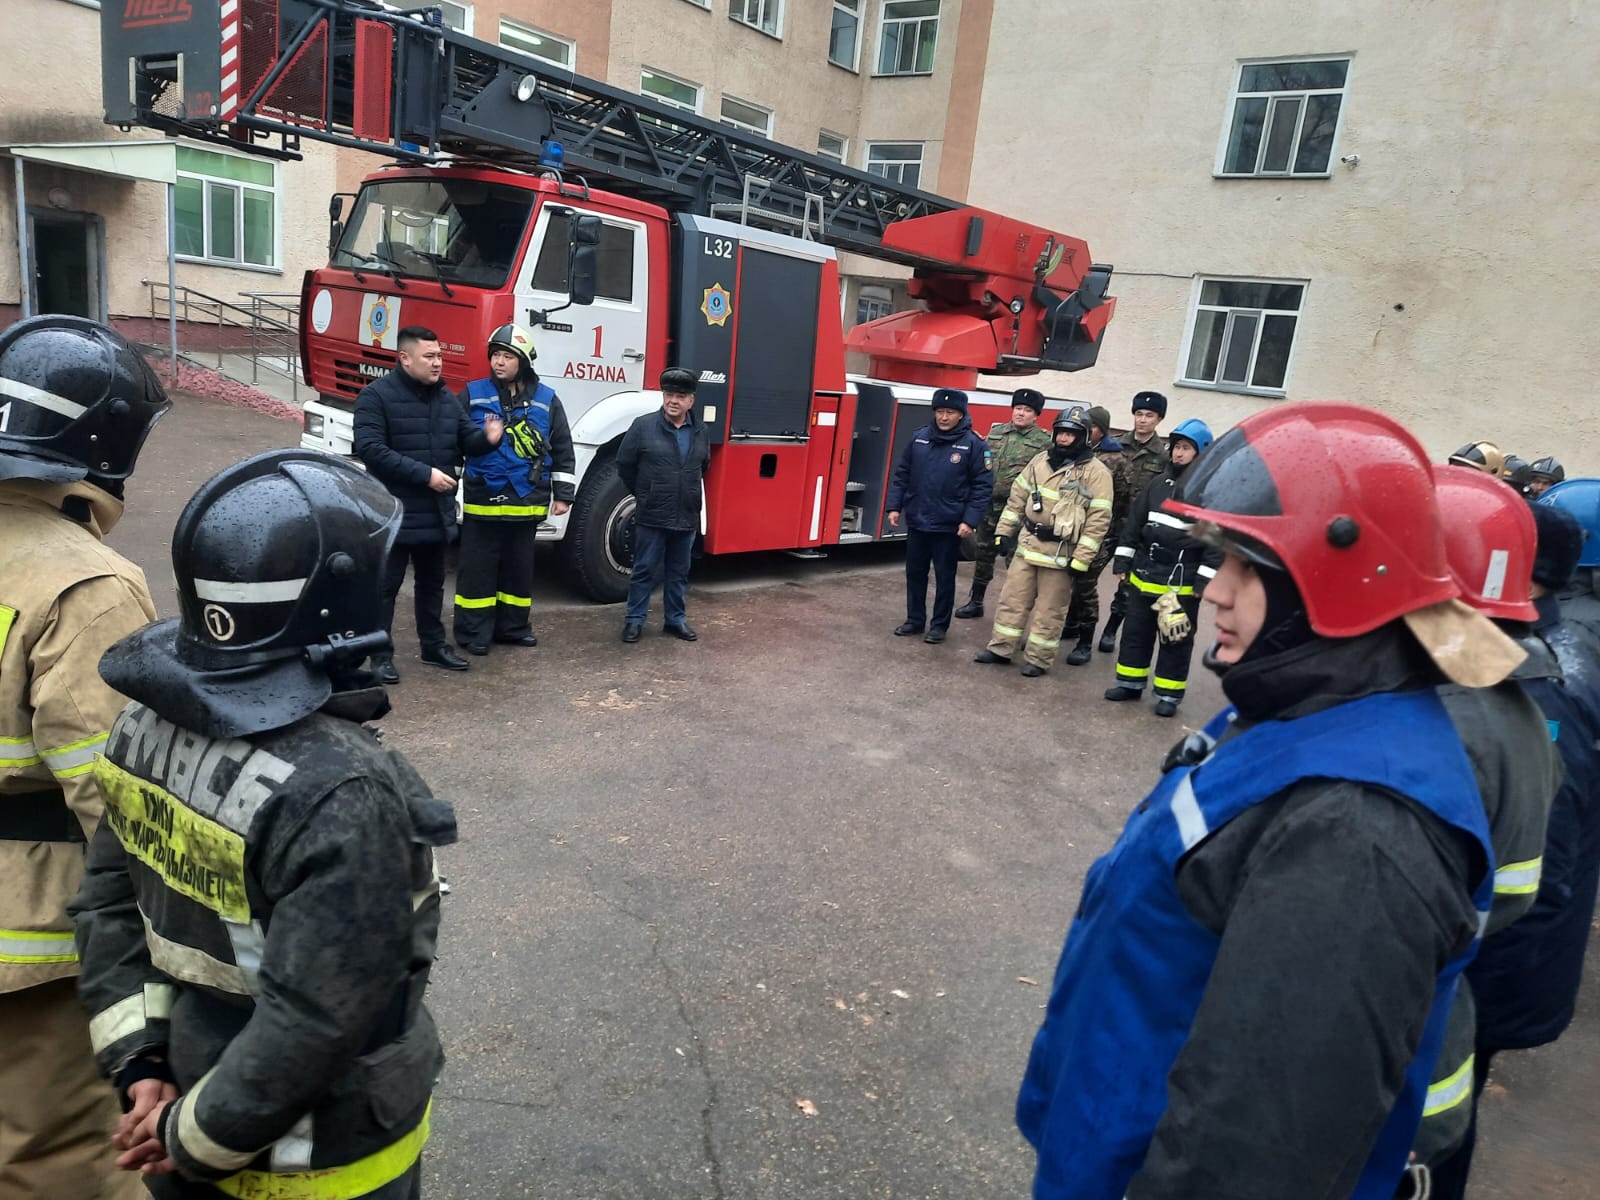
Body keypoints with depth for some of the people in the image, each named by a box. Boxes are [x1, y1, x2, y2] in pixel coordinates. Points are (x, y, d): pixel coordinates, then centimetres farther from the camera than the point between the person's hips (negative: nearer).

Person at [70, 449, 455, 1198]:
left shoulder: (149, 723, -10)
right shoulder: (341, 795, -33)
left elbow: (109, 900, -1)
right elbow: (312, 1022, -28)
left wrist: (138, 1066, 0)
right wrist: (196, 1135, -12)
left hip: (184, 1082, 7)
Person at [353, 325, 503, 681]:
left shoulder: (446, 397, 9)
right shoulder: (376, 395, -12)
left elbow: (465, 440, 14)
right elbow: (370, 449, -21)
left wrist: (487, 438, -12)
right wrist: (425, 474, -25)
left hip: (437, 514, 7)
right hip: (393, 513, -7)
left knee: (432, 583, 18)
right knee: (386, 585, 3)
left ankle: (434, 646, 31)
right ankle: (381, 655, 12)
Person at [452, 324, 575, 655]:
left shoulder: (546, 400, 4)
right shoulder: (473, 394, 1)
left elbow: (563, 451, 8)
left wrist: (562, 494, 5)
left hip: (526, 503, 2)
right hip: (481, 501, -1)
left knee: (519, 567, 11)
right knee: (477, 568, 3)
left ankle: (513, 627, 24)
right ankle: (472, 632, 11)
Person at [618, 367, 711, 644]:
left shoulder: (700, 431, 4)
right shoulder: (643, 426, -8)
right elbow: (625, 464, 1)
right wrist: (644, 494, 9)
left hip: (687, 517, 4)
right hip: (652, 517, -4)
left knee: (679, 573, 13)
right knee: (645, 570, 4)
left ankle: (676, 619, 25)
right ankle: (634, 619, 15)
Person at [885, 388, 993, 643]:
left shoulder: (972, 444, -7)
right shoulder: (919, 437, 2)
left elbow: (983, 485, -7)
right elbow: (902, 474, 9)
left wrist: (970, 520, -13)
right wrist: (894, 506, 2)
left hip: (948, 526, -4)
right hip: (916, 522, 4)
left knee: (944, 577, 7)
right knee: (915, 573, 13)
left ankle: (940, 625, 20)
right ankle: (914, 620, 27)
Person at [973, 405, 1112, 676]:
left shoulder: (1096, 473, -10)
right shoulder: (1040, 462, 7)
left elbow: (1098, 520, -13)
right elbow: (1018, 498, 13)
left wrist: (1081, 561, -16)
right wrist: (1004, 532, 8)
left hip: (1061, 553, -5)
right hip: (1027, 545, 5)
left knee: (1049, 611, 5)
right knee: (1012, 599, 10)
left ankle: (1038, 659, 16)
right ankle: (1001, 648, 21)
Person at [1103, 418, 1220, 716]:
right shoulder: (1158, 483, 9)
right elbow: (1134, 523, 12)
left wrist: (1204, 580, -14)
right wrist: (1123, 561, 8)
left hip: (1182, 583, -5)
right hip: (1144, 574, 5)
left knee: (1176, 639, 5)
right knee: (1135, 632, 13)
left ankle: (1168, 694, 15)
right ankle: (1130, 683, 26)